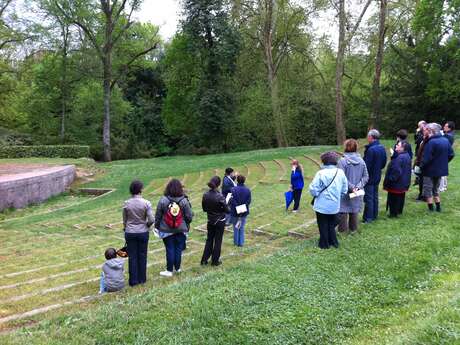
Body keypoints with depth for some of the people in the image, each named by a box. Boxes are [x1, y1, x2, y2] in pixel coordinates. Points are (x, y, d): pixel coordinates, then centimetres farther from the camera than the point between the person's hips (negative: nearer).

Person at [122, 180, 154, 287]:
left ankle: (133, 280, 14)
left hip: (130, 233, 1)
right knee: (142, 256, 12)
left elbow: (124, 220, 3)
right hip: (143, 232, -1)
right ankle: (142, 279, 21)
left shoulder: (126, 204, -6)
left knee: (132, 256, 8)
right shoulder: (146, 203, -12)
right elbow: (151, 220, -12)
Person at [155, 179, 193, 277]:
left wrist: (157, 226, 12)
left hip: (166, 230, 0)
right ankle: (177, 268, 25)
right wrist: (186, 225, 16)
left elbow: (158, 215, -2)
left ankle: (169, 270, 13)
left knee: (170, 250, 6)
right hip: (181, 230, 1)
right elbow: (189, 216, -3)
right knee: (178, 249, 12)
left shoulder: (163, 200, -10)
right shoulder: (184, 201, -9)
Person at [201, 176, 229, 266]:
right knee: (218, 241, 9)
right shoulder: (220, 196, -22)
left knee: (209, 240, 17)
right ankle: (215, 261, 18)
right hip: (220, 221, -4)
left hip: (210, 221, 5)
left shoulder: (205, 195, -7)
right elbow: (227, 210, -16)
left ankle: (204, 259, 19)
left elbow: (204, 209, 4)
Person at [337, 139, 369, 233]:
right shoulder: (361, 161, -2)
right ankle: (353, 229, 29)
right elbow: (365, 177, -1)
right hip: (356, 194, 5)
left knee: (343, 211, 7)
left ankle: (342, 230, 13)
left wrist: (351, 187, -14)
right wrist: (358, 186, -7)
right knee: (354, 210, 17)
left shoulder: (342, 161, -17)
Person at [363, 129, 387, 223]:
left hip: (370, 177, -8)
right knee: (375, 196, 17)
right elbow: (384, 163, 12)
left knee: (369, 198, 0)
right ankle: (374, 215, 27)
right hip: (377, 176, 8)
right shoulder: (382, 148, 4)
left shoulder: (371, 149, -24)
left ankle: (368, 218, 6)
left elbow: (367, 165, -22)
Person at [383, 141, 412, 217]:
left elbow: (396, 171, -29)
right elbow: (408, 170, 15)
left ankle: (393, 213, 9)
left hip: (396, 183, -10)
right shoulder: (407, 156, 7)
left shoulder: (399, 158, -27)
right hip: (404, 183, 10)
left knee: (393, 198, 2)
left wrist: (390, 179, -19)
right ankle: (399, 211, 32)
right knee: (400, 197, 20)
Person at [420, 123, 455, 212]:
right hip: (441, 170, 8)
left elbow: (426, 158, -24)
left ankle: (431, 209, 9)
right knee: (436, 189, 22)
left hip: (430, 170, -7)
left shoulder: (430, 142, -23)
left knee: (428, 190, 6)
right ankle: (438, 207, 26)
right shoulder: (446, 140, 2)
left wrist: (421, 166, -10)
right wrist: (443, 163, 18)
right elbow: (451, 154, 9)